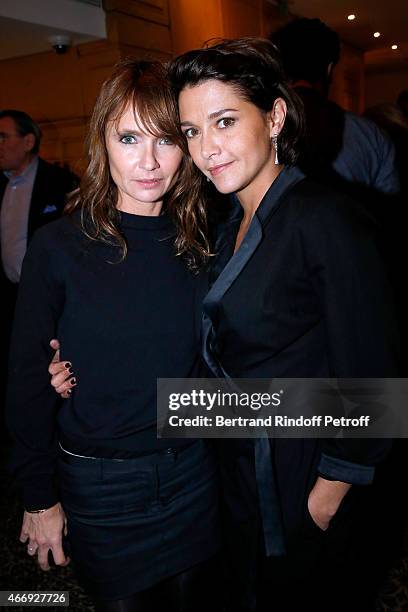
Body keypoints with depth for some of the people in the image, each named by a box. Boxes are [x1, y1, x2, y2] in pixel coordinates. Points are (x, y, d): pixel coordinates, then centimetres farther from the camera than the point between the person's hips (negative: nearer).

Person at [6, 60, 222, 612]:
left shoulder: (198, 242, -3)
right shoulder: (58, 247, -14)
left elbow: (210, 360, 7)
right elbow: (28, 381, -9)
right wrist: (40, 498, -6)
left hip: (194, 474, 3)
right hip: (100, 484, -3)